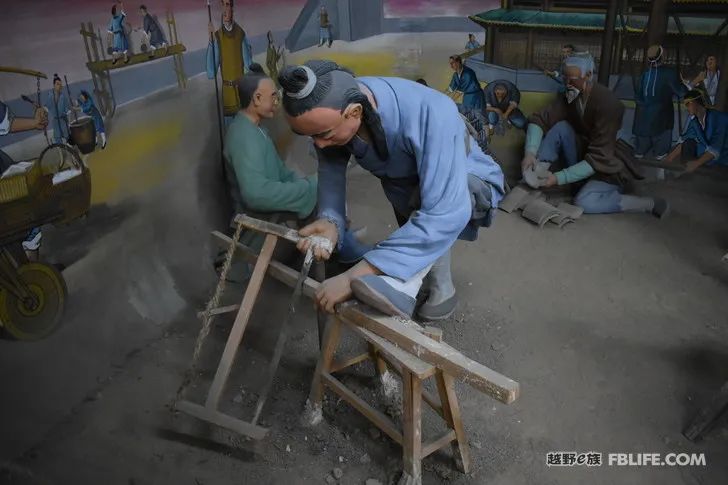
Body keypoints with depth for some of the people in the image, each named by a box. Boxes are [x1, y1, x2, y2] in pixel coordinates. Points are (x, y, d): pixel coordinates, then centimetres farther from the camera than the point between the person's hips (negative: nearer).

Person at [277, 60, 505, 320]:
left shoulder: (429, 114, -44)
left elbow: (444, 213, -50)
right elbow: (331, 167, -16)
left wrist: (354, 276, -52)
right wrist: (330, 220, -39)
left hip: (468, 183, -6)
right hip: (409, 187, 6)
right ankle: (441, 289, 47)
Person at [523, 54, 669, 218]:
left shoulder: (607, 103, -28)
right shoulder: (570, 96, -7)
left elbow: (597, 159, -30)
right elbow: (540, 120, -9)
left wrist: (559, 178, -33)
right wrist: (530, 152, -27)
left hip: (609, 168, -6)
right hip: (584, 155, 6)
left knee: (584, 202, -32)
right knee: (561, 127, -15)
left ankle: (650, 204, -14)